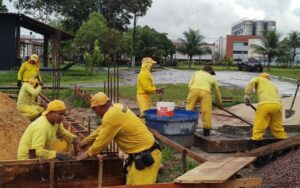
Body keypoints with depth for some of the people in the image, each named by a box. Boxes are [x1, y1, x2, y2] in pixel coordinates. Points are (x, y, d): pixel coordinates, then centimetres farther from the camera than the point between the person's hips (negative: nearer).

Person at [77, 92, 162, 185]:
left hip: (146, 156, -10)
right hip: (141, 153, 10)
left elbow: (101, 142, -10)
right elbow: (101, 130, 22)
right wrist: (86, 141, 30)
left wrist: (87, 153, 7)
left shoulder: (111, 116, -20)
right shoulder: (116, 107, 8)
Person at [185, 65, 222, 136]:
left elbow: (190, 85, 17)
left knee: (189, 109, 6)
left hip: (194, 89, 1)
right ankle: (206, 130, 6)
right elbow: (217, 91, 41)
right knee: (206, 111, 3)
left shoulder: (196, 73, 31)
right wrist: (220, 103, 52)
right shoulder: (212, 78, 32)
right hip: (205, 91, 0)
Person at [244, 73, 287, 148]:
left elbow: (251, 83, 2)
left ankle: (257, 149, -1)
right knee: (278, 128, 16)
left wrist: (247, 95, -3)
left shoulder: (259, 79, 24)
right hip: (277, 105, 5)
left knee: (258, 129, -1)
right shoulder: (273, 85, 38)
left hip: (265, 104, -5)